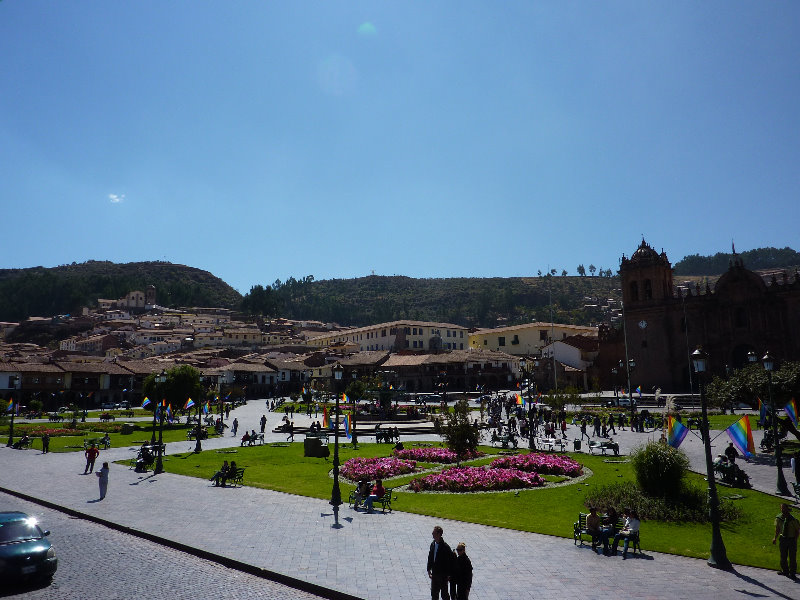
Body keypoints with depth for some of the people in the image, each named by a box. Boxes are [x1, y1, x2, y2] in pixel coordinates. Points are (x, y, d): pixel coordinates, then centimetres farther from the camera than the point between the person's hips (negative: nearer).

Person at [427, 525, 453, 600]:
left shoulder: (445, 547, -21)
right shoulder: (433, 544, 0)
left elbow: (450, 561, -17)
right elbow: (430, 557, 9)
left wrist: (449, 574, -14)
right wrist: (429, 569, 8)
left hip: (443, 574, -6)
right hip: (434, 573, 7)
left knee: (444, 593, 10)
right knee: (434, 593, 17)